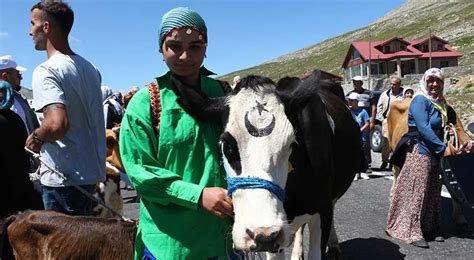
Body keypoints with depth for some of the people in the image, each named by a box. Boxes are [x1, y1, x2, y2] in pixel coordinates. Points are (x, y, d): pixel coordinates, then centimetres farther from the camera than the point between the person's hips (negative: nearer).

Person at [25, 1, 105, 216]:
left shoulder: (46, 71, -16)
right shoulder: (90, 68, 10)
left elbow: (57, 124, -31)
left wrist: (36, 137, -11)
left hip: (63, 177, -8)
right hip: (92, 172, 8)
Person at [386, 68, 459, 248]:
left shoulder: (440, 102, 14)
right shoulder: (420, 100, -11)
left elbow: (439, 129, 16)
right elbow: (423, 128, -20)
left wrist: (445, 146, 1)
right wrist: (443, 147, -18)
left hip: (434, 153, 9)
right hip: (419, 151, -9)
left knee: (433, 192, 13)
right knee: (416, 192, -5)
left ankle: (429, 229, 23)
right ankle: (412, 232, 1)